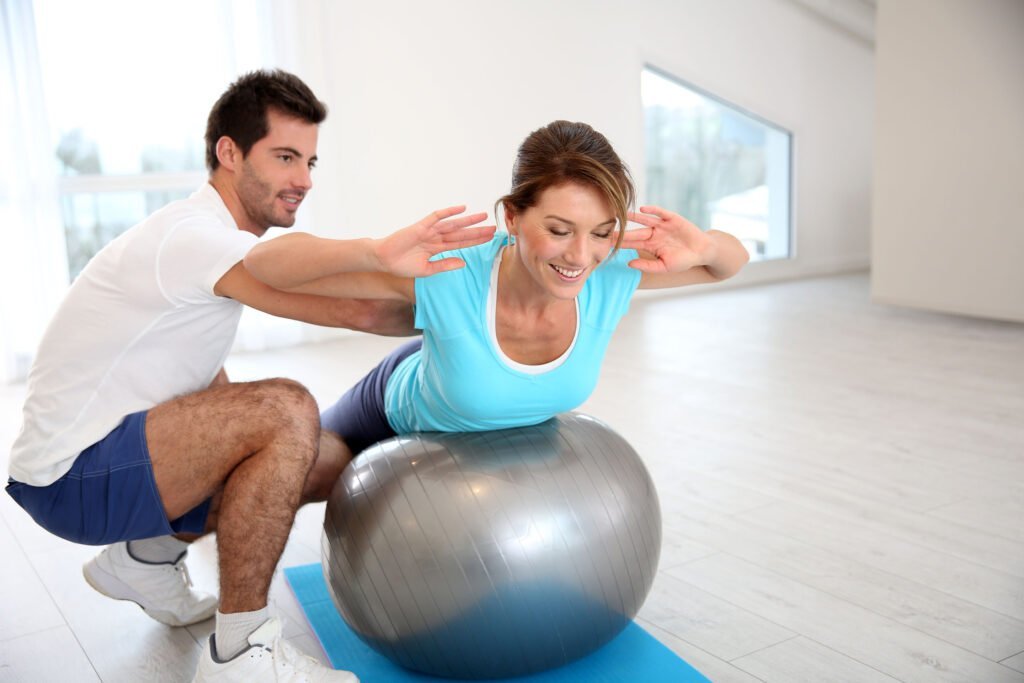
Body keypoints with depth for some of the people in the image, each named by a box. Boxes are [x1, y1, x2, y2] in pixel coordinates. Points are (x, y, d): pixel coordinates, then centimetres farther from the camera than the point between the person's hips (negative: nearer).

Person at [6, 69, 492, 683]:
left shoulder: (207, 239, 9)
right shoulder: (196, 237, -23)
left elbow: (216, 397, 12)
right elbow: (355, 310, -31)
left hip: (121, 458, 10)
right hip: (70, 476, -10)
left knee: (335, 462, 8)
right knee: (287, 411, -31)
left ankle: (147, 557, 20)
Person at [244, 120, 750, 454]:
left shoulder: (613, 274, -34)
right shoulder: (446, 276, -44)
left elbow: (731, 260, -17)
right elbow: (264, 263, -41)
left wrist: (701, 246, -41)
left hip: (504, 429, 3)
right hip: (403, 415, -3)